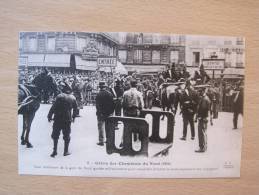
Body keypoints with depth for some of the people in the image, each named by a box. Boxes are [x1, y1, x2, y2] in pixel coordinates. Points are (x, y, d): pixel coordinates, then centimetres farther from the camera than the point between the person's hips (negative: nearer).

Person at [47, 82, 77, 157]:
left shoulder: (60, 96, -11)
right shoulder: (73, 97, 5)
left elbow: (53, 107, -12)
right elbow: (75, 108, 14)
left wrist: (49, 116, -3)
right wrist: (73, 117, 26)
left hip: (58, 119, -3)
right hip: (68, 120, 3)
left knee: (55, 135, 9)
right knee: (66, 136, 12)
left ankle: (55, 151, 9)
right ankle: (66, 151, 16)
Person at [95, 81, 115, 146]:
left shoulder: (98, 94, -12)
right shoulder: (110, 93, 0)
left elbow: (97, 104, -13)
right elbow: (112, 103, 3)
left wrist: (98, 112, -6)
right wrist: (111, 111, 9)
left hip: (101, 113, -4)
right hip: (109, 113, 4)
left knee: (101, 127, 4)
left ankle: (101, 141, 6)